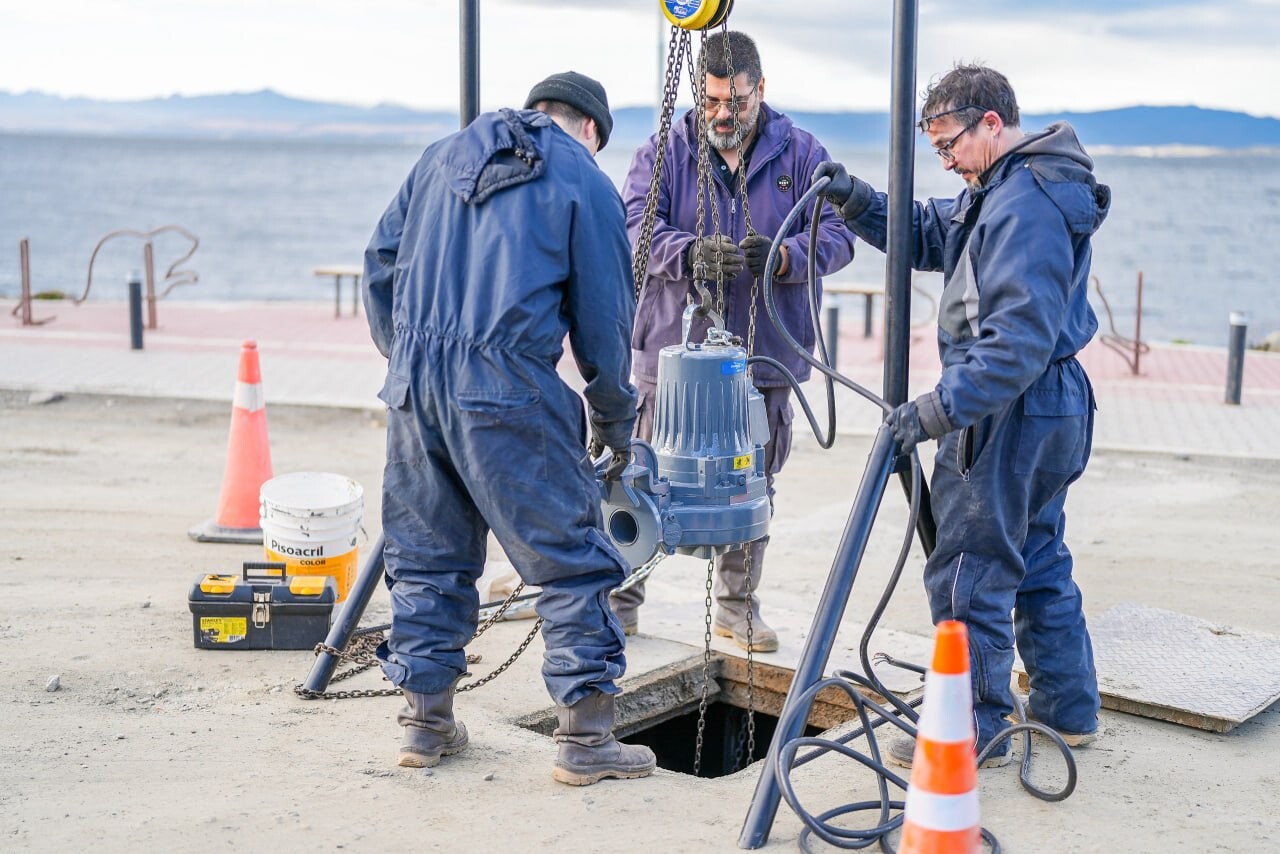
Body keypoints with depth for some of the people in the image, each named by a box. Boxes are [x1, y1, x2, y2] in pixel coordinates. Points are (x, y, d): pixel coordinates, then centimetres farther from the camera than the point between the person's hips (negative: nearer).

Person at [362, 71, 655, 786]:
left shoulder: (444, 155, 20)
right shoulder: (586, 183, 6)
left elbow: (380, 263, 19)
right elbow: (604, 323, 4)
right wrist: (618, 425, 15)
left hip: (413, 382, 6)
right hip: (506, 390, -5)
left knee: (427, 553, 17)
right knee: (573, 561, 4)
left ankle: (427, 722, 24)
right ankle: (588, 739, 6)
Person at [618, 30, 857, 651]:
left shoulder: (801, 155, 4)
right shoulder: (663, 153, 2)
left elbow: (837, 234, -4)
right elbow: (636, 226, -12)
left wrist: (784, 255, -26)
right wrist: (690, 253, -32)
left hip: (764, 359, 2)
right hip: (673, 350, -1)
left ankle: (737, 607, 27)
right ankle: (620, 599, 18)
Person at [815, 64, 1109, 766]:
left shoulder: (1027, 203, -21)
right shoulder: (1003, 192, 13)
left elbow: (1022, 335, -28)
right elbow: (926, 236, 18)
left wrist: (942, 406, -29)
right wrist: (858, 201, 1)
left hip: (1010, 416, -11)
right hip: (1051, 413, 11)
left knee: (967, 576, -2)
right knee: (1038, 563, 20)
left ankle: (974, 734, 7)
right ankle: (1069, 709, 31)